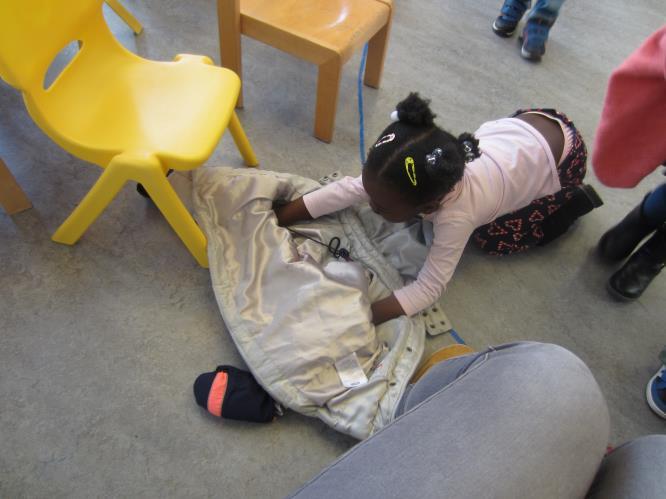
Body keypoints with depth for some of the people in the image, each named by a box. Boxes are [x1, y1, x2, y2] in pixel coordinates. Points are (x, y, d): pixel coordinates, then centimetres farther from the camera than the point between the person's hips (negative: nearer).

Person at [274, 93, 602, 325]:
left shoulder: (456, 217, -40)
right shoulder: (417, 175, -25)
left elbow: (428, 289, -34)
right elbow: (348, 188, -22)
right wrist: (280, 217, -25)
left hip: (562, 155, -5)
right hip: (523, 124, 5)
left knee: (492, 239, -4)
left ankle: (574, 200, 11)